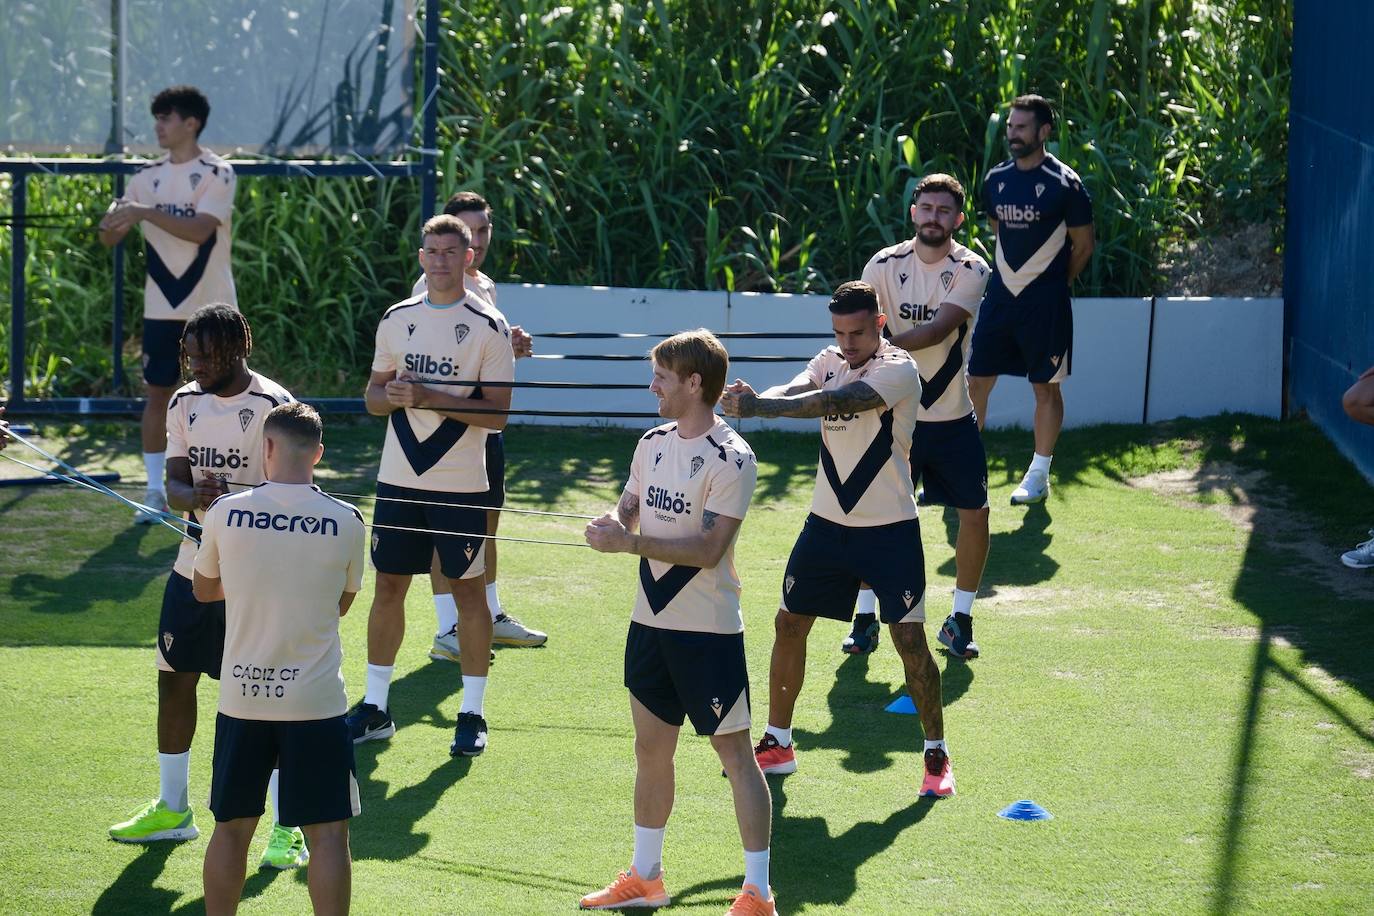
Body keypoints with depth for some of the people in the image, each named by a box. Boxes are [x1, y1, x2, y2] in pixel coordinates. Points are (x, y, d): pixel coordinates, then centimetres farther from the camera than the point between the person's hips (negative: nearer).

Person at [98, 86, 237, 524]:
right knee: (157, 392, 3)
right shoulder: (148, 177, 7)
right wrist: (112, 221, -18)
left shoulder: (217, 174, -7)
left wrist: (145, 212, -27)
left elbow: (199, 229, -22)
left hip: (212, 307, -4)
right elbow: (111, 238, 6)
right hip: (162, 307, 4)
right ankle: (156, 490, 9)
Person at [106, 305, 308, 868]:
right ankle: (172, 810, 27)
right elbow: (173, 484, 1)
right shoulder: (185, 403, 7)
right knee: (174, 679, 11)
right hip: (195, 566, 6)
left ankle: (288, 828, 3)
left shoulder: (273, 407, -11)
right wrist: (194, 495, -22)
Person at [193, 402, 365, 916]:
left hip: (242, 699, 2)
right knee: (328, 834, 3)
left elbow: (204, 589, 13)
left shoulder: (226, 513, -4)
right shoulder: (346, 522, -5)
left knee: (232, 829, 13)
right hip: (316, 700, -1)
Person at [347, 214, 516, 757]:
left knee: (468, 589, 0)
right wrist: (392, 395, -11)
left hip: (461, 484, -4)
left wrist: (430, 398, -19)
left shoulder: (488, 327, -5)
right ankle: (374, 707, 17)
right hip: (399, 480, 4)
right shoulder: (397, 319, 8)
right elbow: (373, 396, 13)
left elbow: (497, 414, -9)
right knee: (388, 586, 7)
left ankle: (472, 714, 9)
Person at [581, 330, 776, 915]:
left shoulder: (731, 459, -15)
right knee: (651, 748, 15)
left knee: (734, 752, -3)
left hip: (709, 630, -8)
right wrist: (614, 522, -10)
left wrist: (632, 543, -26)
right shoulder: (653, 444, 8)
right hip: (651, 621, 8)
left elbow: (708, 549, -20)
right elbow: (629, 509, 14)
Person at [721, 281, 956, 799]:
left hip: (889, 528, -6)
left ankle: (936, 755, 7)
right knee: (789, 624, 7)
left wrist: (760, 407, -43)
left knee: (909, 638, -6)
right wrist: (751, 400, -39)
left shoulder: (898, 371, -16)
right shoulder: (829, 363, 5)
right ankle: (777, 744, 20)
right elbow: (794, 392, -15)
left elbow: (836, 401, -32)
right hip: (827, 522, 6)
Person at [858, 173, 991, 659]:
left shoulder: (971, 270, -9)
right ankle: (866, 617, 12)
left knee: (975, 513, -2)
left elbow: (938, 331, -23)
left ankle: (960, 620, 13)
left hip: (952, 418, 0)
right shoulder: (884, 266, -4)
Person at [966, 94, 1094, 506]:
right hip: (1001, 292, 5)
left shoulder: (1064, 184, -10)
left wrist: (1052, 283, 5)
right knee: (976, 380, 4)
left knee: (1045, 387, 3)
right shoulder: (996, 180, 6)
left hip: (1045, 300, -5)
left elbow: (1083, 245, -2)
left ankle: (1039, 475, 11)